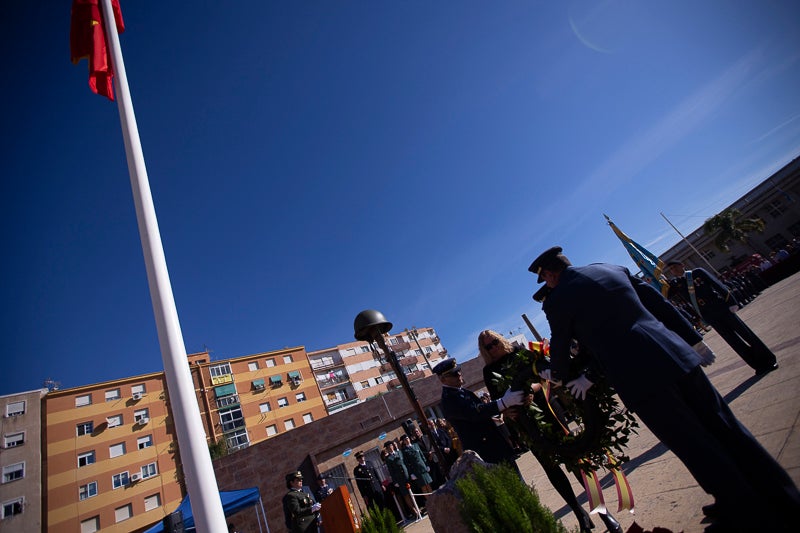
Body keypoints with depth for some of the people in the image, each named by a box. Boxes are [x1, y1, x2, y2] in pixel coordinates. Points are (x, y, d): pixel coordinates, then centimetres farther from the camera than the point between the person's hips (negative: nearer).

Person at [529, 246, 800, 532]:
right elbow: (659, 303, 16)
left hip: (636, 379, -7)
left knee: (697, 449, 7)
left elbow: (560, 349, 6)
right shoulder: (613, 268, 13)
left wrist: (557, 375, 26)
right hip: (676, 356, 7)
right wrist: (693, 339, 23)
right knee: (726, 430, 19)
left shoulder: (556, 301, -5)